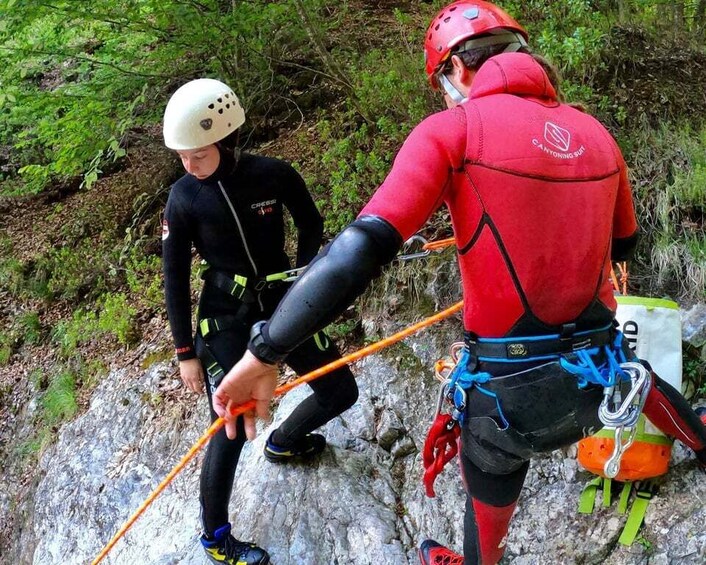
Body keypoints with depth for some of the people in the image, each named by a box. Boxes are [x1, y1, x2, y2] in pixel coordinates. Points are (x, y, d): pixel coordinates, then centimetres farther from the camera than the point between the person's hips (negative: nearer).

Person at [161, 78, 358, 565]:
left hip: (282, 301, 3)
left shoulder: (274, 176, -12)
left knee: (341, 392, 9)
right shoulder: (184, 198, -13)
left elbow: (311, 224, 7)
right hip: (226, 316, -3)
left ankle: (283, 442, 41)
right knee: (233, 425, -9)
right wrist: (185, 351, -4)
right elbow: (175, 276, -6)